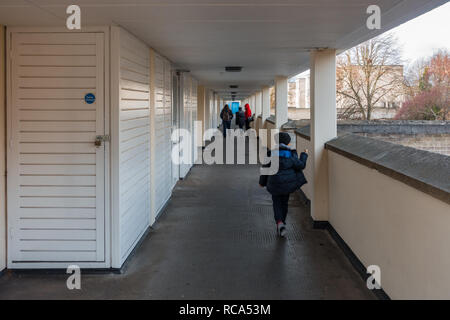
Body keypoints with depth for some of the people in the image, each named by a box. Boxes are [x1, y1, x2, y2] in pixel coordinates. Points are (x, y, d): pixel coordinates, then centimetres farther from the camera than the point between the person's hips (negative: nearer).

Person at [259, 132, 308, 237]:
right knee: (284, 203, 18)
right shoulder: (291, 154, -8)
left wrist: (262, 182, 12)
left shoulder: (271, 154, -7)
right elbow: (301, 165, -6)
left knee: (277, 203, 11)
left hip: (275, 183, -1)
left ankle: (280, 223, -11)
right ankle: (281, 224, 23)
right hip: (288, 183, 1)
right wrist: (304, 155, 11)